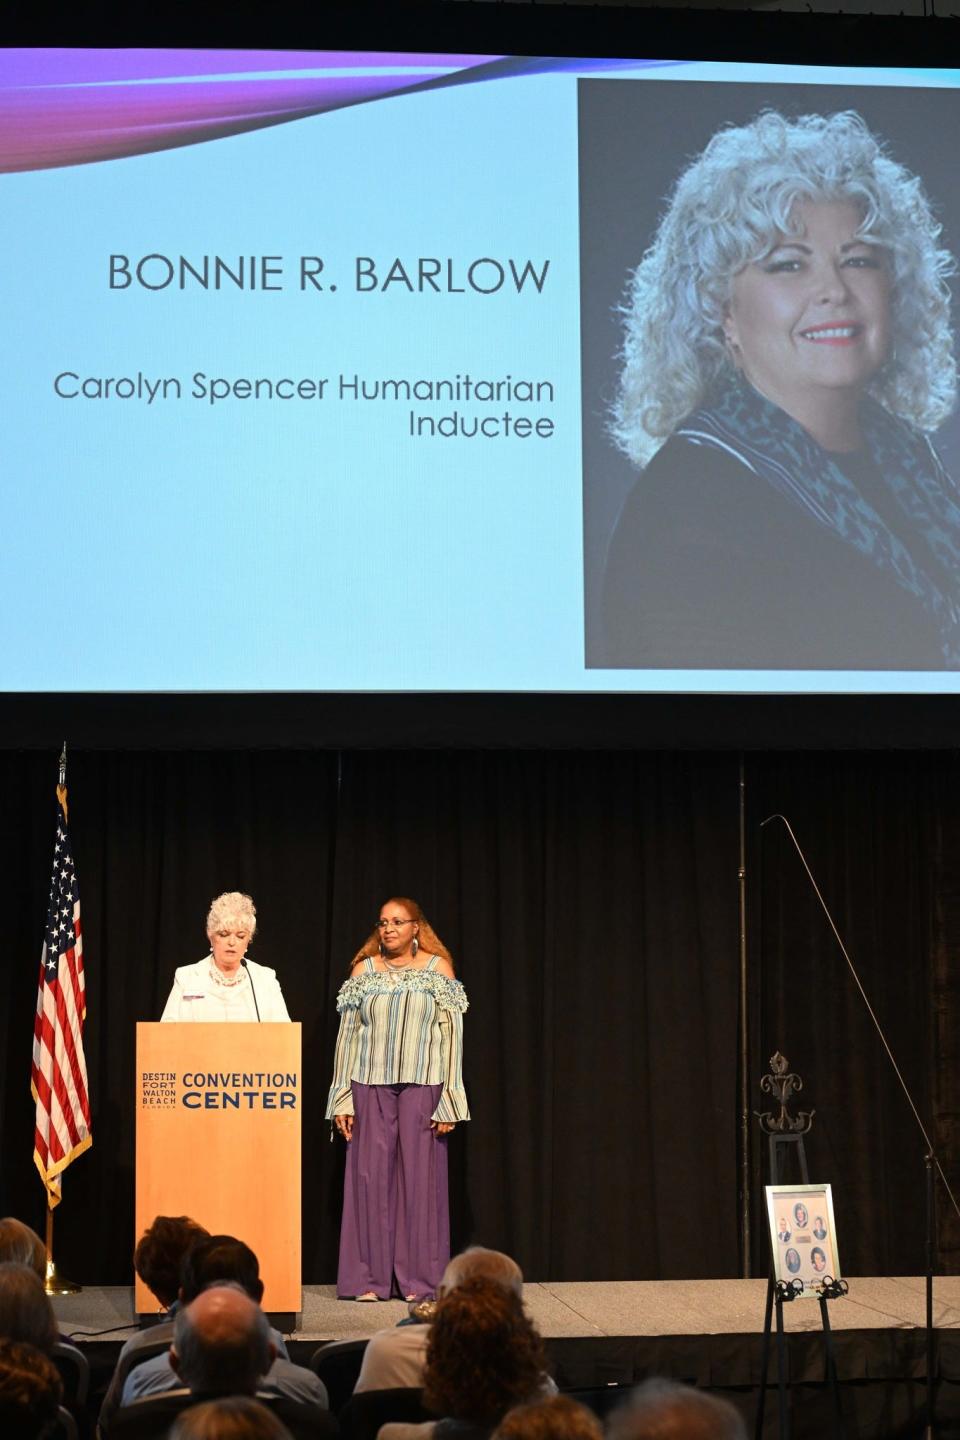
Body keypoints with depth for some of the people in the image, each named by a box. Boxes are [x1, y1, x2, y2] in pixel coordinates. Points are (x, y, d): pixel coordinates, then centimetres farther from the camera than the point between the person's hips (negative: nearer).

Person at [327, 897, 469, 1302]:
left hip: (422, 1085, -1)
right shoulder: (365, 969, 8)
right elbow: (348, 1033, 8)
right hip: (370, 1084, 1)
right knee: (370, 1175, 0)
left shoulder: (438, 968, 5)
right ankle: (369, 1279, 5)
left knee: (420, 1175, -1)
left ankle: (418, 1280, 5)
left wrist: (449, 1100, -5)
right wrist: (342, 1099, 3)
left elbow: (451, 1033, 2)